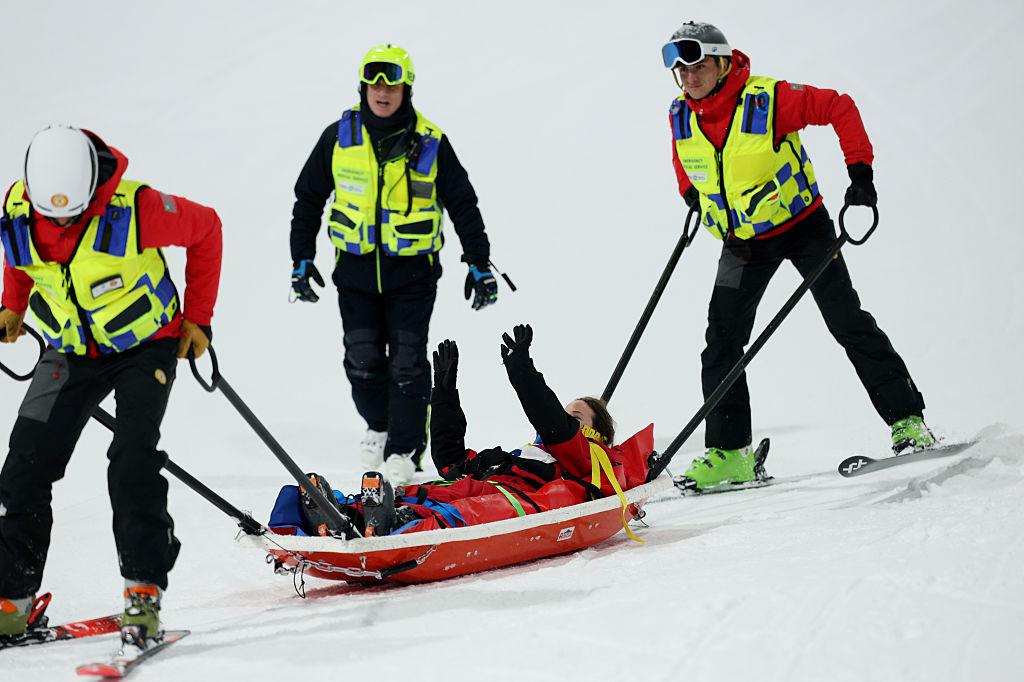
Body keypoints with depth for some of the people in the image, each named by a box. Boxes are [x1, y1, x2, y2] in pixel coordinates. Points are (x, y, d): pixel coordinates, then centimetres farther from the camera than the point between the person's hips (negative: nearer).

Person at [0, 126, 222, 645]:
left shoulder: (135, 208, -28)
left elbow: (205, 229, -9)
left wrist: (198, 319, -6)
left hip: (145, 345, -4)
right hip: (70, 351, 4)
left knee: (132, 461, -21)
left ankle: (144, 589, -12)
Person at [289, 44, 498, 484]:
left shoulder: (430, 143, -5)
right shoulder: (339, 137, -1)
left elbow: (463, 205, 3)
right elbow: (308, 198, 9)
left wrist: (479, 264, 2)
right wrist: (301, 260, 6)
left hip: (413, 271, -2)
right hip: (355, 271, 2)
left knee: (407, 362, -4)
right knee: (363, 360, 5)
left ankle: (405, 448, 7)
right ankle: (379, 427, 30)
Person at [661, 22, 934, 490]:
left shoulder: (768, 100, -24)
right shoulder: (681, 118, -9)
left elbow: (839, 107, -17)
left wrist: (860, 171, -22)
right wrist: (692, 195, 16)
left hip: (801, 226, -4)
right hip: (742, 242, 5)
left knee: (848, 323, -7)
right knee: (721, 344, -3)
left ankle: (907, 421, 0)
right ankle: (728, 453, 3)